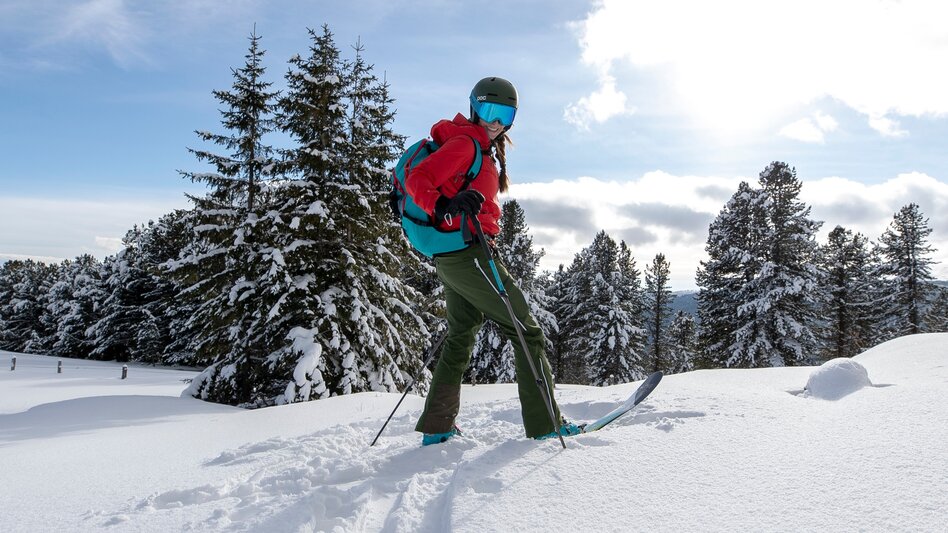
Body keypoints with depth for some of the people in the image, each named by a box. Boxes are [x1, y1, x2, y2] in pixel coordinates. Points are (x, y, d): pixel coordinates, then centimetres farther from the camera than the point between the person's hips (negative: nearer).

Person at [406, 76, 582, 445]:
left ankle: (436, 428, 20)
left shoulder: (485, 152, 21)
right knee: (527, 332, -4)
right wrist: (443, 207, -36)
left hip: (451, 258, 10)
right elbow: (417, 179, -19)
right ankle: (545, 424, 0)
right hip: (467, 252, -10)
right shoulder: (465, 142, -8)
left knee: (460, 338, 15)